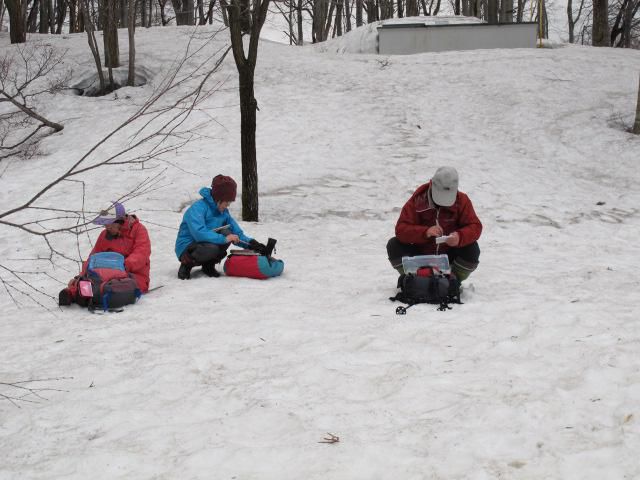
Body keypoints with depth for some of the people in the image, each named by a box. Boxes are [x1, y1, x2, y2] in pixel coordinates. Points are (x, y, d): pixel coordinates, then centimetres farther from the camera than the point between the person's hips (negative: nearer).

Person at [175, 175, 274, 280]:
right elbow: (199, 233, -37)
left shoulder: (224, 212, 1)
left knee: (226, 233, -19)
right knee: (211, 249, -37)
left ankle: (209, 265, 0)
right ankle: (187, 264, -7)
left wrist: (254, 245, -18)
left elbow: (238, 235, -1)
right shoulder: (197, 208, -22)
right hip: (187, 248, -7)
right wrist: (223, 239, -38)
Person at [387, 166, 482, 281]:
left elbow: (475, 227, -14)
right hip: (421, 254, 0)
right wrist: (425, 232, -41)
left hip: (449, 256, 0)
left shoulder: (462, 200, -8)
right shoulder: (417, 200, -13)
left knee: (472, 249, -27)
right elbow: (401, 229, -21)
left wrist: (460, 237, -37)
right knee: (394, 246, -23)